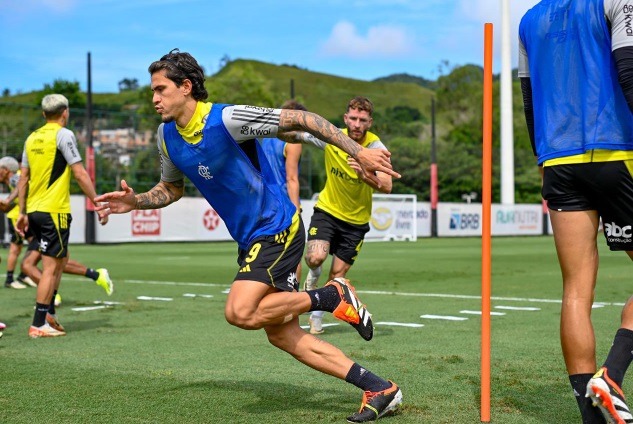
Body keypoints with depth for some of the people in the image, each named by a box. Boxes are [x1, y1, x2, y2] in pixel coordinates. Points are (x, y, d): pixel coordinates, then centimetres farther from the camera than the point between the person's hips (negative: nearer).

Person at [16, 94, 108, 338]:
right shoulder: (63, 135, -7)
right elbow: (80, 174, -13)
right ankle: (38, 325, -2)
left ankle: (49, 314, 19)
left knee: (60, 260, 19)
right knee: (51, 267, -3)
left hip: (34, 211, 7)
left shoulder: (32, 138, 13)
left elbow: (23, 178, 14)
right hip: (54, 211, -7)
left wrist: (22, 213, 18)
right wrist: (99, 204, -9)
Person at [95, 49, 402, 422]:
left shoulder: (227, 118, -20)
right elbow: (172, 188, 21)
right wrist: (136, 201, 2)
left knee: (240, 312, -24)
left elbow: (302, 120, -16)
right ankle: (380, 389, 9)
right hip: (251, 239, 8)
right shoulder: (167, 136, 4)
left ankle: (334, 296, -4)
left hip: (278, 228, -8)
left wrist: (359, 151, -19)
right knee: (282, 335, 3)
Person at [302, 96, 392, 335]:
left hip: (356, 219, 0)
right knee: (316, 257, -24)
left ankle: (316, 316, 32)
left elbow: (387, 187, -32)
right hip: (327, 210, 0)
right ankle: (313, 274, 14)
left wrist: (364, 176, -49)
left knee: (337, 277, 6)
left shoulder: (376, 148, -19)